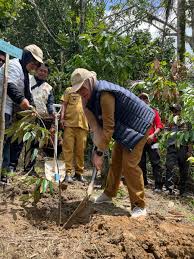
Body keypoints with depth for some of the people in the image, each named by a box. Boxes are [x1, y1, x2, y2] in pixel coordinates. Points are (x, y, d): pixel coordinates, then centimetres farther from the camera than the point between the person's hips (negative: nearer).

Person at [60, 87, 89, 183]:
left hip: (82, 125, 2)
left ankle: (79, 173, 14)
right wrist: (62, 117, -5)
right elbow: (64, 105, 7)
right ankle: (68, 173, 0)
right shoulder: (69, 90, 11)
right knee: (68, 149, -4)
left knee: (80, 150, 5)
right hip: (69, 124, -2)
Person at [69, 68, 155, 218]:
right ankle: (109, 194, 30)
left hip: (138, 126, -10)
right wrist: (97, 149, -11)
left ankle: (139, 206, -3)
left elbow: (108, 127, -29)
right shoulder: (94, 95, 2)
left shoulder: (105, 94, -29)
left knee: (129, 164, -14)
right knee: (116, 161, 14)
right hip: (124, 128, 10)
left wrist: (99, 153, -23)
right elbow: (97, 125, -3)